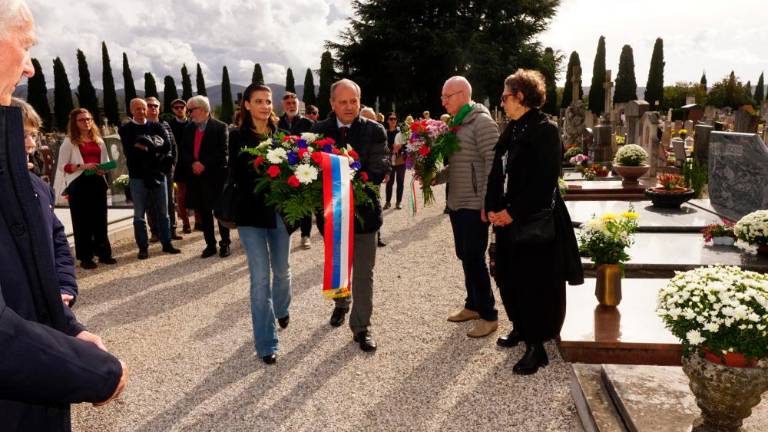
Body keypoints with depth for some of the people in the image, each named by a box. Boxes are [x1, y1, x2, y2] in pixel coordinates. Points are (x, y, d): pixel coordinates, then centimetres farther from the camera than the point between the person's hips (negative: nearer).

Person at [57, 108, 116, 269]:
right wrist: (81, 166, -18)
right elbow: (62, 167, -5)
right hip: (79, 184, -4)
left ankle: (104, 253, 15)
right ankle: (85, 257, 6)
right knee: (82, 221, 1)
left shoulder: (98, 140, 15)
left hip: (98, 182, 4)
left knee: (100, 219, 7)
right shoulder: (69, 141, 0)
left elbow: (106, 161, 21)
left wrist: (104, 169, -1)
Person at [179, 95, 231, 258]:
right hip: (196, 177, 5)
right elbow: (184, 150, 10)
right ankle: (210, 244, 18)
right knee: (203, 212, 8)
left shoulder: (220, 127, -4)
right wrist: (193, 163, -9)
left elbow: (223, 152, -11)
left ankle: (224, 244, 14)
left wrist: (204, 164, -15)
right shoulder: (189, 128, 12)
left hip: (216, 176, -5)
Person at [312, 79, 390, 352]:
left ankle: (361, 327, 15)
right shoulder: (319, 130, -1)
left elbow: (380, 169, -13)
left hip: (363, 210, -2)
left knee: (363, 273, 3)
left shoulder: (374, 131, -6)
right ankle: (341, 304, 48)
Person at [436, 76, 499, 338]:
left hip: (475, 206, -8)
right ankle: (473, 305, 30)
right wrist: (433, 178, 4)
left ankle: (489, 315, 11)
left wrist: (486, 203, -20)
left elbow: (492, 163, -17)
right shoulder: (456, 124, 13)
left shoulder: (481, 122, -12)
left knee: (475, 259, -3)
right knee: (465, 257, 15)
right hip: (456, 204, 8)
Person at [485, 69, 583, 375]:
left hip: (535, 221, -8)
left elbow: (544, 181, -19)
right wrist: (492, 208, -1)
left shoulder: (544, 131, -13)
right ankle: (521, 328, 37)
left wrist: (512, 212, -18)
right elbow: (498, 171, 11)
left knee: (535, 282, 0)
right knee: (509, 276, 17)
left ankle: (536, 347, 12)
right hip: (508, 219, 8)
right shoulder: (512, 130, 11)